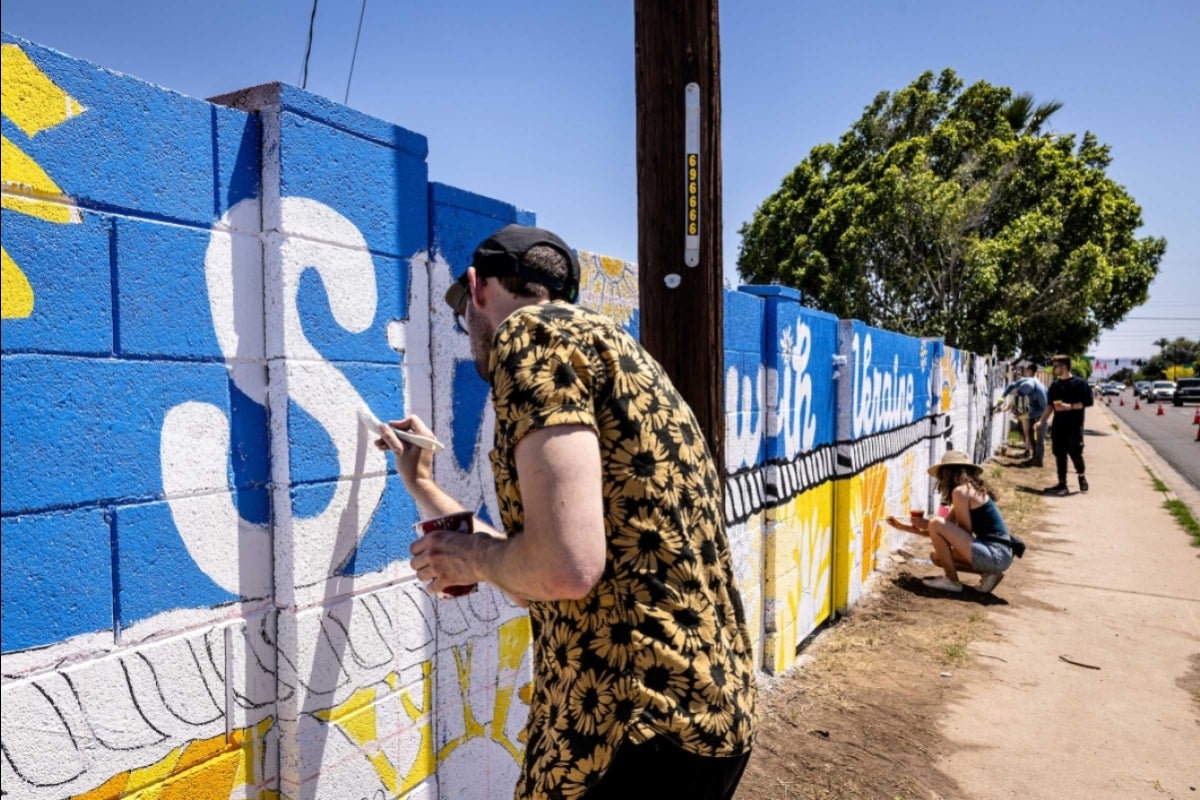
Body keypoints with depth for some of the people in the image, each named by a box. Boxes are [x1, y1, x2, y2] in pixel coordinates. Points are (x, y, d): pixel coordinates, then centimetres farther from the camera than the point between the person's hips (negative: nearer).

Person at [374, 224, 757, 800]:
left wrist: (470, 556, -3)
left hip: (641, 726, -9)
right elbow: (536, 577, 24)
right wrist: (421, 486, 33)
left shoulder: (531, 331, -10)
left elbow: (567, 567, -24)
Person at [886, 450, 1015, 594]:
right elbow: (943, 532, 22)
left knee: (936, 524, -16)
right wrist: (904, 527, 25)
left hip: (995, 555, -10)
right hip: (997, 555, 10)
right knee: (936, 556, 19)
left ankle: (951, 581, -4)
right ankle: (988, 574, 10)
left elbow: (965, 532, -13)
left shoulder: (960, 491, -12)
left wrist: (928, 524, -5)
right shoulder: (970, 490, 18)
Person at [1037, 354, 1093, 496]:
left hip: (1074, 426, -6)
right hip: (1058, 426, 6)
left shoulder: (1079, 383, -6)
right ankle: (1062, 484, 11)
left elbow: (1087, 402, -10)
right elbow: (1050, 405, 18)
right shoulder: (1055, 385, 12)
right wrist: (1041, 421, 12)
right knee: (1059, 455, 6)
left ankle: (1081, 477, 21)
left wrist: (1070, 406, -21)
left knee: (1075, 453, -4)